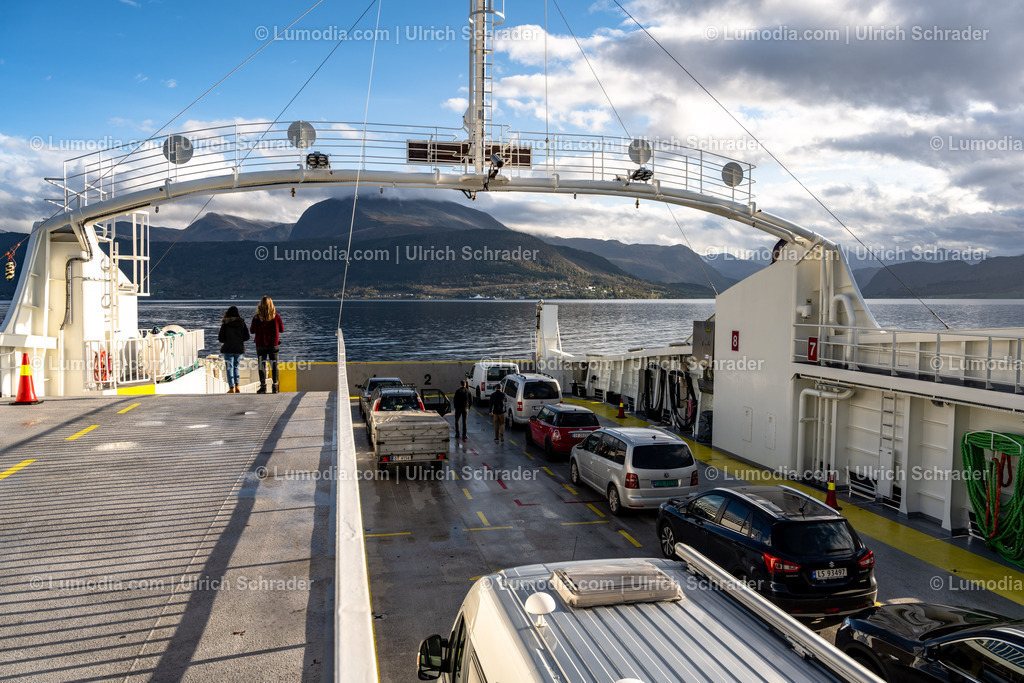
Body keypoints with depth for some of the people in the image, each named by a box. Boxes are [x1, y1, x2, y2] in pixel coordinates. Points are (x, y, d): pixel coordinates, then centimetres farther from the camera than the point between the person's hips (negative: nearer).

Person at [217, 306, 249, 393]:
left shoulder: (225, 324, -7)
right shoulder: (242, 322, -1)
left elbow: (220, 339, -7)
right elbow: (247, 337, 1)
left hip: (228, 349, -3)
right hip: (239, 349, 3)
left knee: (229, 368, 4)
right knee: (236, 366, 19)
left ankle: (231, 388, 1)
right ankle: (237, 386, 11)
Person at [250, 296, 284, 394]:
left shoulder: (256, 317, -9)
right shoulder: (276, 316, -7)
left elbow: (252, 330, 0)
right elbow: (282, 330, 3)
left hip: (261, 345, -1)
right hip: (274, 344, 1)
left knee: (261, 365, 6)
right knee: (274, 365, 8)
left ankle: (263, 386, 0)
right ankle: (275, 386, 7)